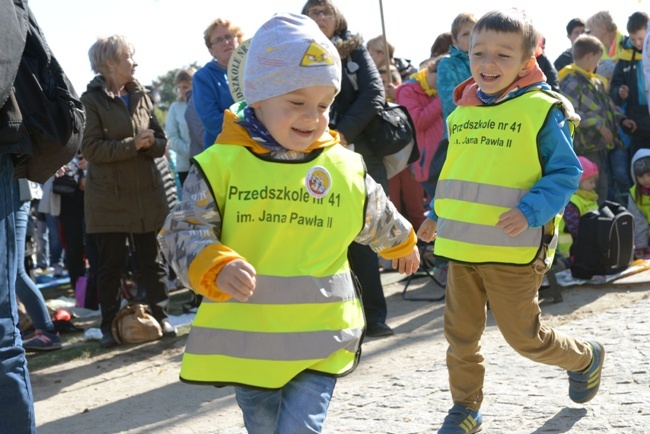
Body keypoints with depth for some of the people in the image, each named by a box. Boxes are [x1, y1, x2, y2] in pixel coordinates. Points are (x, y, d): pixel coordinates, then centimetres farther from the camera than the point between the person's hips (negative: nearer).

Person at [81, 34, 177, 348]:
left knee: (151, 260, 8)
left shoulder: (140, 96, 10)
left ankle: (161, 317, 16)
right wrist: (133, 144, -20)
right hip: (108, 198, -4)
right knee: (111, 264, 2)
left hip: (146, 193, 4)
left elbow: (161, 144, 10)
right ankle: (109, 326, 10)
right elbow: (90, 148, -15)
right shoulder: (92, 101, -6)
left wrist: (151, 142, -13)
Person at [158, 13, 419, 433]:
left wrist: (402, 244, 41)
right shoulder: (221, 165, -6)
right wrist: (217, 268, -27)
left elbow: (379, 221, 23)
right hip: (247, 341, 0)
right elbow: (184, 232, -7)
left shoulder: (346, 168, 2)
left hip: (319, 341, 0)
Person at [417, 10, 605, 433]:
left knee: (524, 335, 4)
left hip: (514, 249, -5)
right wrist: (437, 214, 21)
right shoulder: (462, 112, 7)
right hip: (461, 245, 5)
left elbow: (565, 173, -10)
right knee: (461, 334, 10)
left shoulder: (543, 110, -10)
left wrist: (531, 211, -23)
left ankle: (586, 357, 32)